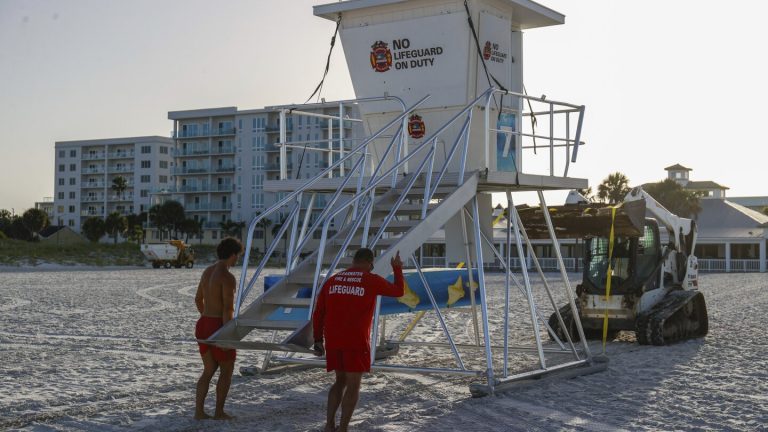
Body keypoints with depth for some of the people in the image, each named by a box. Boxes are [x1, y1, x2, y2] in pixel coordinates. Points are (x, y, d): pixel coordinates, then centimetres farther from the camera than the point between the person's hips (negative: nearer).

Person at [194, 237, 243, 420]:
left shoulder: (207, 271, 10)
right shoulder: (228, 277, -17)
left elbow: (198, 299, 21)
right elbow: (228, 309, -22)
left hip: (203, 323, 8)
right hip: (219, 326, -8)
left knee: (209, 370, 15)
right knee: (226, 370, 9)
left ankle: (199, 411, 10)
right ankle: (219, 412, 13)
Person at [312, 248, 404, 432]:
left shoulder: (332, 280, 10)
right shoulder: (372, 280, -1)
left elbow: (318, 313, 10)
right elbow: (398, 291, 14)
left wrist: (318, 339, 15)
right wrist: (397, 268, 28)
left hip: (333, 341, 5)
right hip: (356, 341, -4)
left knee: (340, 381, 19)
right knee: (353, 386, 5)